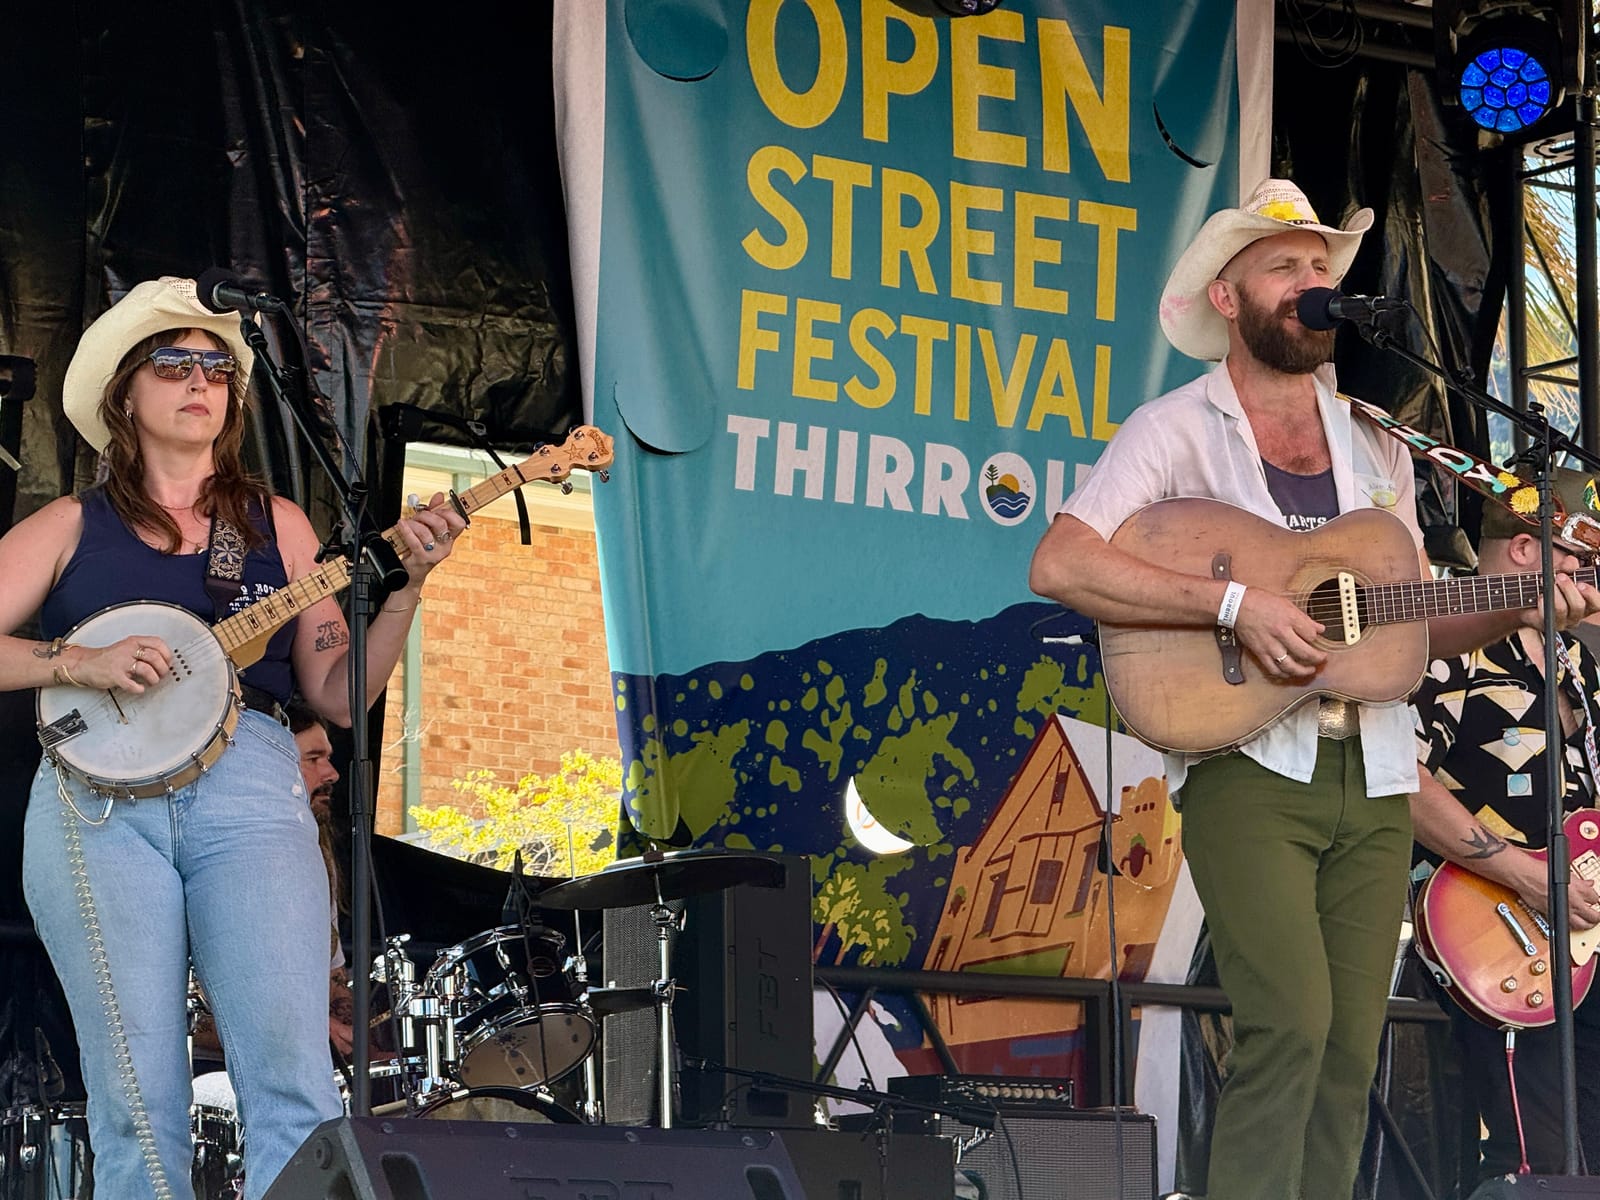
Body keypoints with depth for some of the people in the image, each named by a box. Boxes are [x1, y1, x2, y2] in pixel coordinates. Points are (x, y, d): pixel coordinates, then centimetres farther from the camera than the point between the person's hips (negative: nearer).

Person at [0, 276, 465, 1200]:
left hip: (249, 787, 1)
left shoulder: (276, 525, 21)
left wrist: (408, 584, 3)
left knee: (295, 1079, -16)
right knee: (138, 1097, -8)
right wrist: (82, 664, -8)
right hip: (98, 801, -1)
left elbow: (339, 694, 16)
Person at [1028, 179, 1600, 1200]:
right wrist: (1235, 602, -20)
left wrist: (1512, 612, 1)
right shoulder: (1176, 431, 0)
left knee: (1351, 1053, 1)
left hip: (1373, 779, 5)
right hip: (1248, 767, -5)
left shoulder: (1375, 448, 18)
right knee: (1290, 1027, -20)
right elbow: (1059, 565, -13)